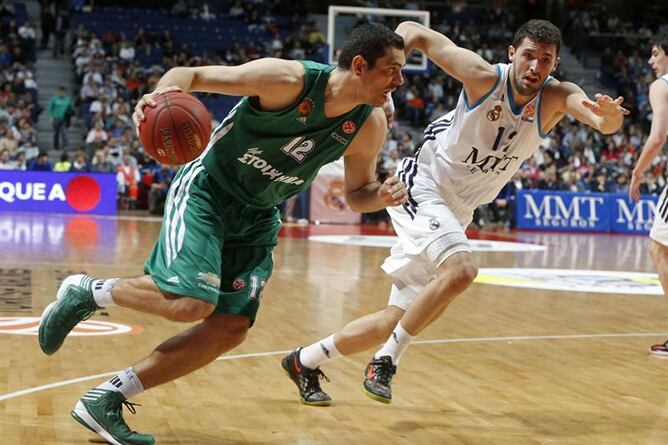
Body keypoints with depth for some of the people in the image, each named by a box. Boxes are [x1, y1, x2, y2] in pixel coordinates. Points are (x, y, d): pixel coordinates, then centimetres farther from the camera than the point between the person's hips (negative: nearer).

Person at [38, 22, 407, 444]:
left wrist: (381, 196, -17)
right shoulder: (288, 80, -24)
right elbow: (190, 73, -15)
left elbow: (357, 192, 7)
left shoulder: (370, 125, -9)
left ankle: (105, 400, 6)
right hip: (206, 190, -6)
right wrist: (162, 93, -38)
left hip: (257, 219, 6)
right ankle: (87, 291, 4)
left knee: (231, 330, -4)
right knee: (192, 303, -25)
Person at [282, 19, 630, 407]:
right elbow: (413, 31, -11)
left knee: (397, 321, 6)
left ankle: (306, 360, 25)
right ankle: (387, 360, -15)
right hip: (422, 186, -5)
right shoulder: (484, 77, -19)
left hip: (457, 211, 5)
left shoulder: (556, 97, -11)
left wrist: (609, 115, -54)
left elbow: (603, 122, -32)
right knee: (461, 269, -32)